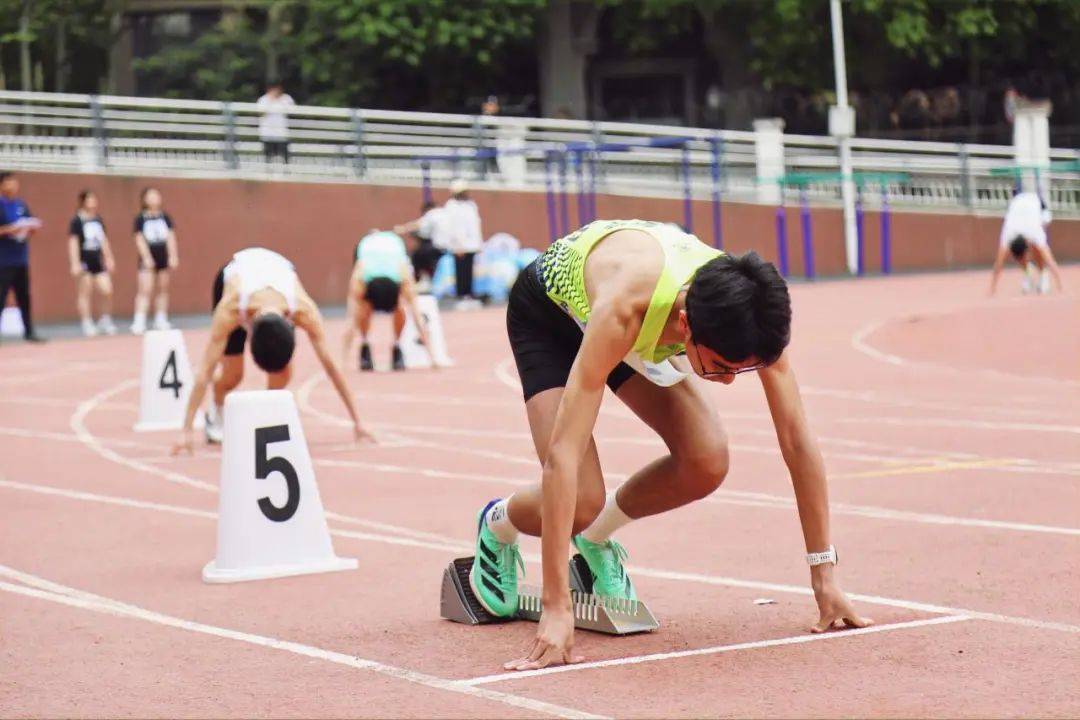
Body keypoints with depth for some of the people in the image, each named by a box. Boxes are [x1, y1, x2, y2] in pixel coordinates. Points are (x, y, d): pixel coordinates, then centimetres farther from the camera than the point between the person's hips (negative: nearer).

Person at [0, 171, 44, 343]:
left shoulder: (21, 204, 10)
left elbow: (30, 226, 18)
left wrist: (32, 227, -3)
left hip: (21, 259, 6)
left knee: (24, 297, 11)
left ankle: (29, 332, 18)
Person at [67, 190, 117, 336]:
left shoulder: (98, 220, 11)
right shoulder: (77, 221, -7)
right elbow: (73, 243, -10)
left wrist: (109, 258, 19)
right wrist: (75, 263, -16)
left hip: (98, 260, 6)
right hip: (84, 261, -6)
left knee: (107, 291, -1)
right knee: (84, 293, 1)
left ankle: (105, 320, 15)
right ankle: (87, 324, 6)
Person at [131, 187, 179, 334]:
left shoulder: (165, 217, 6)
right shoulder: (141, 218, -3)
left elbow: (170, 237, 5)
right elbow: (140, 239, -7)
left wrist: (173, 256, -2)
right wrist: (146, 257, -15)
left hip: (163, 257, 4)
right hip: (148, 258, -4)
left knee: (163, 289, 9)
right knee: (145, 290, -10)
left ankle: (161, 321, 17)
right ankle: (139, 322, -13)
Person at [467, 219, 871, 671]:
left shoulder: (747, 311, -34)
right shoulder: (622, 311, -47)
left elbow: (797, 440, -25)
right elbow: (563, 455, -49)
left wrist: (824, 577, -24)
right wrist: (556, 611, -51)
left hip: (646, 332, 4)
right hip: (546, 312, -4)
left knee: (706, 464, -19)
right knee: (580, 501, -22)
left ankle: (596, 535, 10)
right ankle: (498, 527, 14)